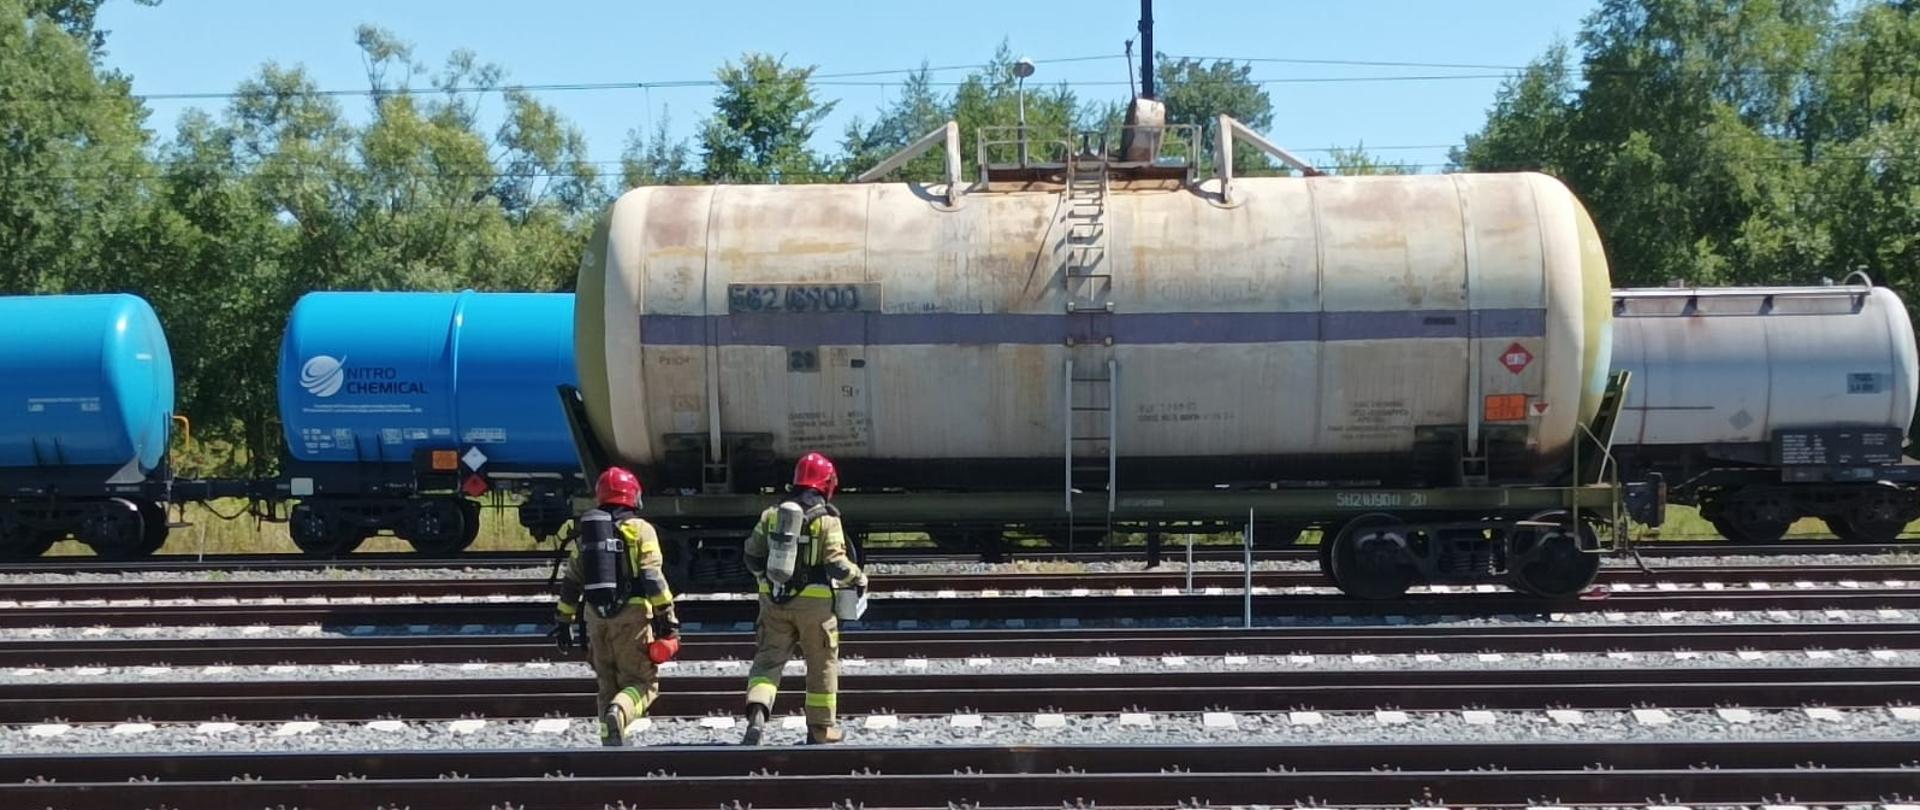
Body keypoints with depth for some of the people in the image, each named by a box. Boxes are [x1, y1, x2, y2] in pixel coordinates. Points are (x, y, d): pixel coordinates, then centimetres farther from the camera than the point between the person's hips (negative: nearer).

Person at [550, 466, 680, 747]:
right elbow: (653, 577, -11)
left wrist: (563, 622, 20)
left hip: (597, 618, 5)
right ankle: (619, 713, -30)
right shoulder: (640, 529, -1)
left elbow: (570, 582, 14)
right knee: (642, 681, 0)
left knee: (608, 685, 15)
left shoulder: (587, 532, 14)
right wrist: (667, 617, -10)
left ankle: (612, 745, 10)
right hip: (632, 616, -5)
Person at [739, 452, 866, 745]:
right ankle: (820, 728, 21)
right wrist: (857, 578, 2)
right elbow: (836, 563, -16)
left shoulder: (772, 514, 5)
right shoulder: (826, 519, -9)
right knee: (823, 665, 13)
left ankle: (757, 713, -20)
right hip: (813, 602, -3)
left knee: (769, 659, 4)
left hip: (774, 600, 3)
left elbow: (753, 556, 9)